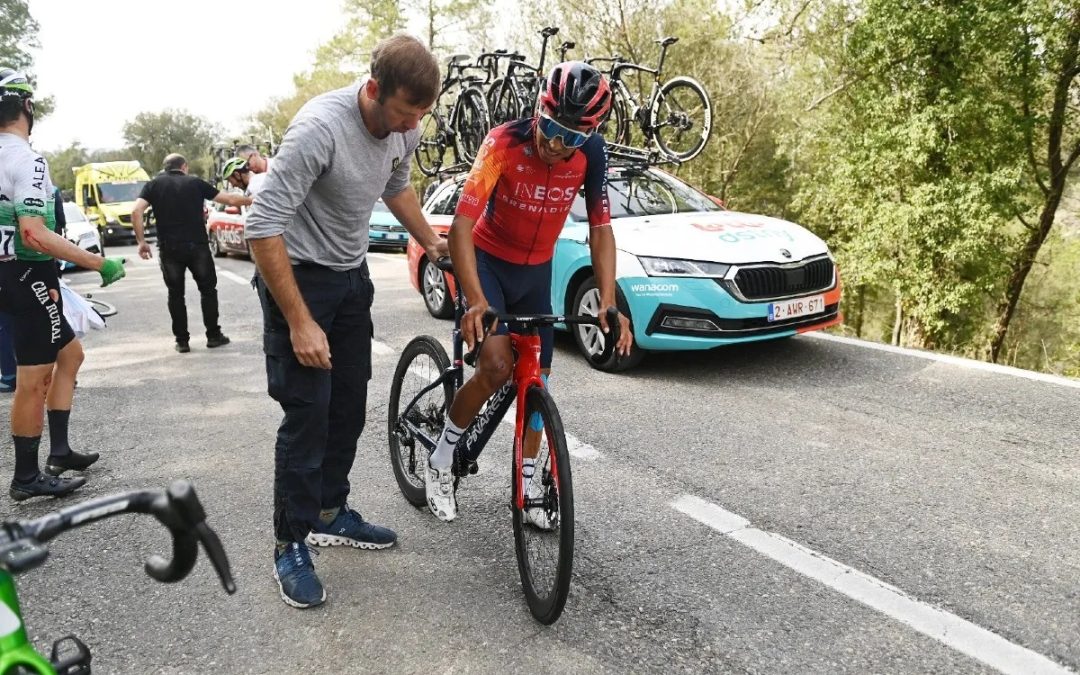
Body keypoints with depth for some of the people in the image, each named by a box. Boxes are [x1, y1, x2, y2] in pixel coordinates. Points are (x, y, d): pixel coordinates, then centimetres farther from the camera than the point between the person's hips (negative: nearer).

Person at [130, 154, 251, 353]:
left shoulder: (154, 184, 8)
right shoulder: (195, 182, 7)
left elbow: (136, 212, -6)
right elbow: (230, 200, 8)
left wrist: (141, 241, 0)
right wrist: (252, 200, 23)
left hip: (169, 248, 1)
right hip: (197, 245, -1)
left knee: (176, 294, 12)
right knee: (208, 289, 13)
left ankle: (182, 340, 13)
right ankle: (213, 335, 16)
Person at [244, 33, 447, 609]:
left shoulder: (405, 129, -6)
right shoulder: (319, 128, -30)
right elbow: (263, 226, -30)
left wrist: (431, 243, 14)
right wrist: (300, 323, -29)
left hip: (352, 277, 7)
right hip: (298, 277, -7)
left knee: (350, 406, 13)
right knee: (308, 415, -6)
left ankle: (331, 515, 30)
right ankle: (291, 546, 9)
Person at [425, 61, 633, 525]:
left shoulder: (591, 154, -16)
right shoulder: (504, 142, -28)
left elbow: (600, 228, -12)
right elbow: (462, 225, -34)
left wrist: (609, 301, -25)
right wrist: (476, 301, -46)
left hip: (537, 271, 4)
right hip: (488, 261, -4)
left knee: (537, 378, 5)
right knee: (497, 366, -22)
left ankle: (526, 488, 22)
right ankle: (440, 462, 2)